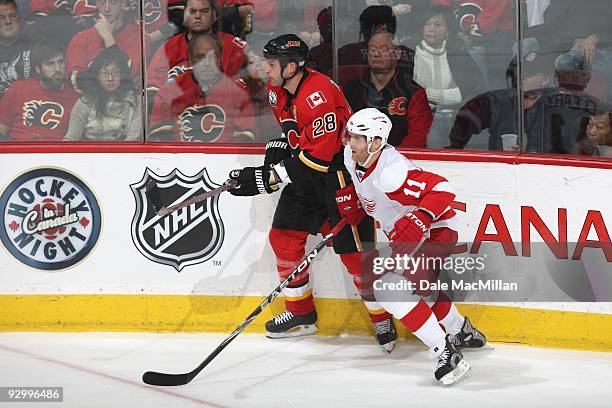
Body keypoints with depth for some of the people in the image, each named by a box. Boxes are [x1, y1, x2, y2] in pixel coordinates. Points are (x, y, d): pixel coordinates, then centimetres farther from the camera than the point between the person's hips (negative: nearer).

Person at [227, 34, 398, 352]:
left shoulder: (319, 95, -29)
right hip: (305, 171, 10)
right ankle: (300, 313, 23)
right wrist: (280, 145, -1)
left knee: (353, 249, -10)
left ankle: (383, 320, 3)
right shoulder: (277, 89, 1)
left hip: (340, 170, -10)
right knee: (284, 236, 9)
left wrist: (268, 178, -26)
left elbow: (318, 157, -30)